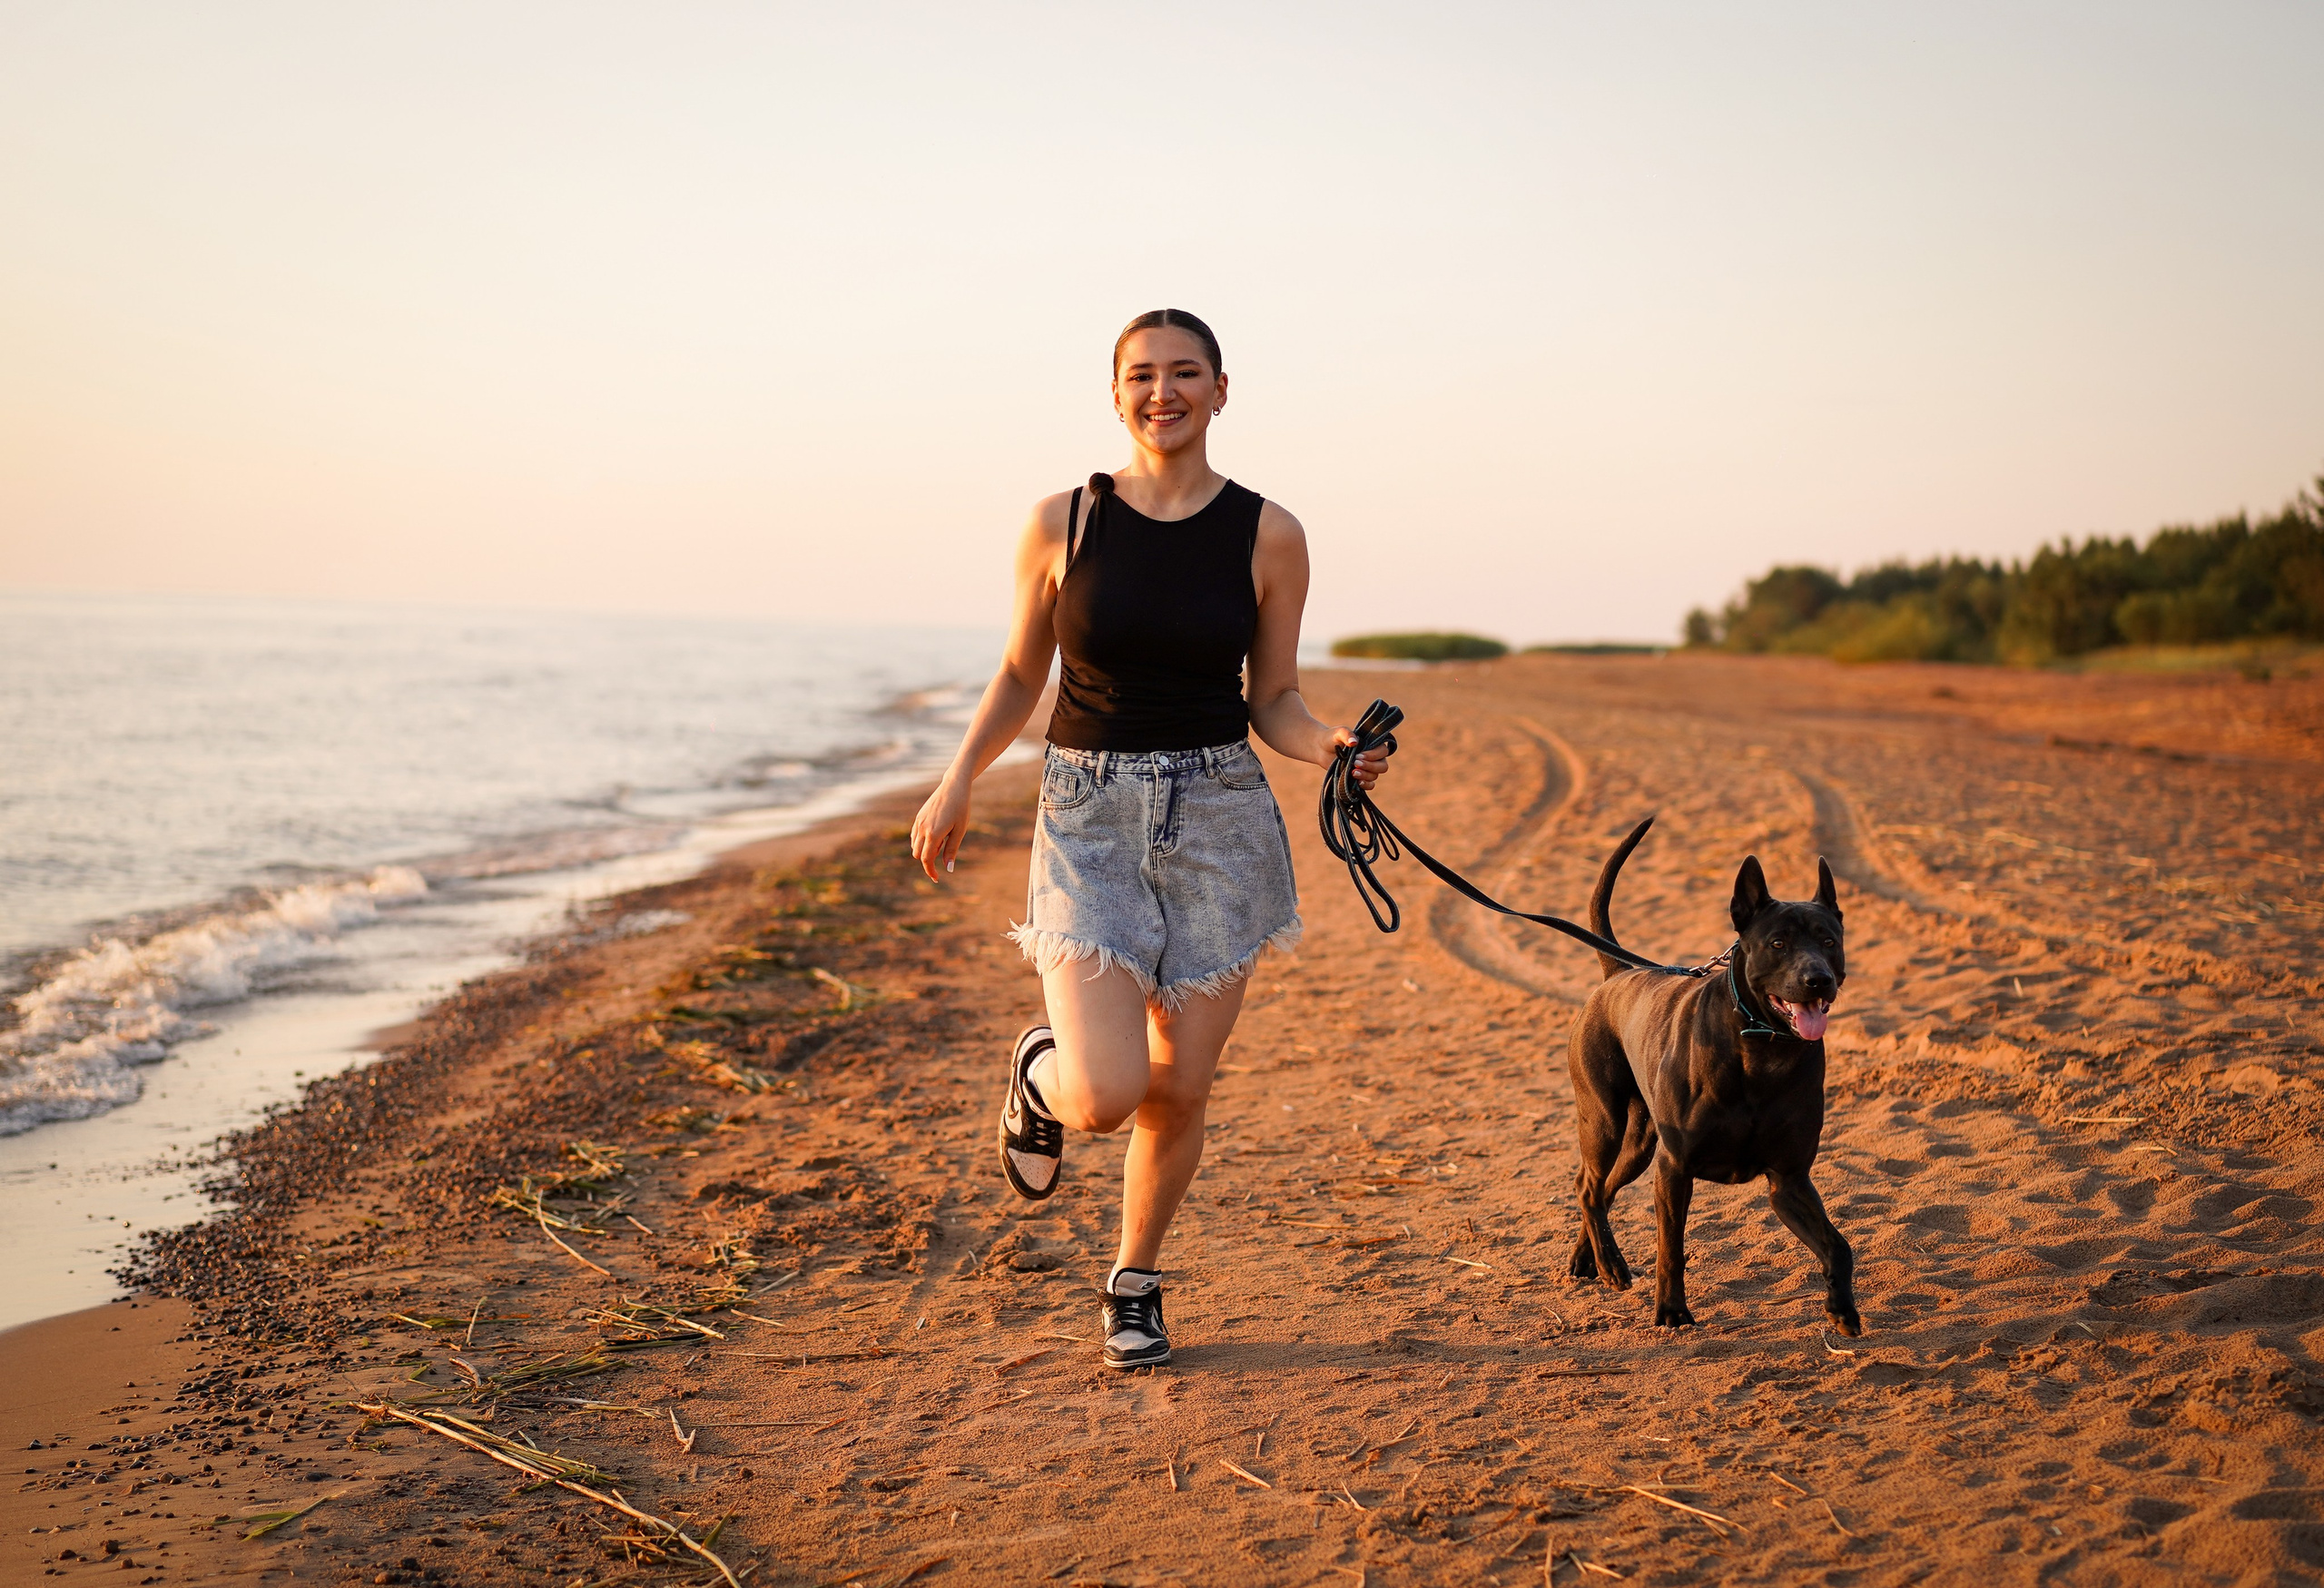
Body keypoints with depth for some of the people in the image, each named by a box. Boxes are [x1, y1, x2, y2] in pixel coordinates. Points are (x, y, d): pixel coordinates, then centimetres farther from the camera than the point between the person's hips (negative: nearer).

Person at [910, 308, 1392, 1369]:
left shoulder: (1268, 537, 0)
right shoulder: (1064, 524, 0)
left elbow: (1273, 703, 7)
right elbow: (1021, 675, 10)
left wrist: (1331, 749, -14)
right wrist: (960, 779, -4)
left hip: (1221, 816, 1)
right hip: (1089, 815, -1)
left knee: (1178, 1089, 5)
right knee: (1105, 1096, -15)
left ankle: (1135, 1285, 32)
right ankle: (1041, 1073, 24)